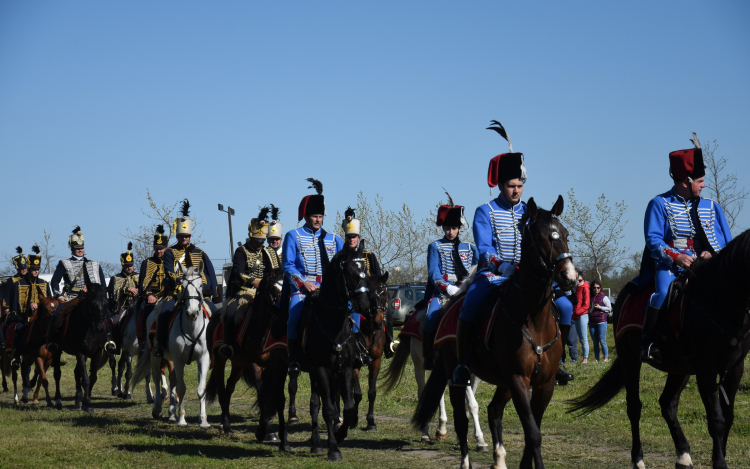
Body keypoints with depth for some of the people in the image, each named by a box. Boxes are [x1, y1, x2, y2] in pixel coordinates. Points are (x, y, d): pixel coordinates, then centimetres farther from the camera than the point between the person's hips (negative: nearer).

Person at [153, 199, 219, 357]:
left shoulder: (199, 253, 16)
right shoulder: (170, 252, 10)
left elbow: (210, 274, 12)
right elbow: (169, 273, -4)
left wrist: (214, 294, 0)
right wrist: (180, 280, -26)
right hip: (176, 292, -2)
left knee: (216, 314, -19)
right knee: (163, 315, -26)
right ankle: (160, 345, -11)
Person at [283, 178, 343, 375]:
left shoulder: (334, 239, 18)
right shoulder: (293, 237, 9)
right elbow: (288, 265, 1)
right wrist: (303, 283, -13)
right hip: (301, 287, -3)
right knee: (294, 317, -27)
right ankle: (293, 359, -16)